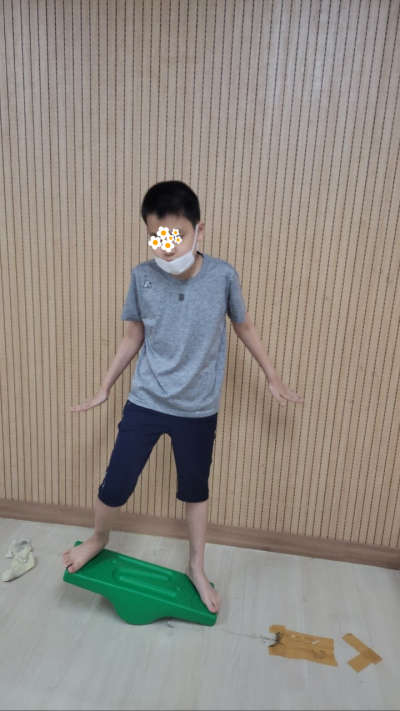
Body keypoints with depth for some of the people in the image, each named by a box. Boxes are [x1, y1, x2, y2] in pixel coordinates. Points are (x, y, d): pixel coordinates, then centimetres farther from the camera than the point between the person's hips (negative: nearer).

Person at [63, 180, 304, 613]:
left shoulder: (223, 276, -13)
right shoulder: (141, 277, -10)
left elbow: (243, 327, 3)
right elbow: (133, 337, 3)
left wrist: (273, 378, 9)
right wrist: (105, 387, 9)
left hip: (198, 411, 0)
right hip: (145, 404, 1)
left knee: (195, 490, 18)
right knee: (114, 487, 8)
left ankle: (196, 569, 43)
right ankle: (99, 539, 43)